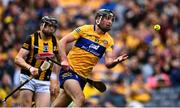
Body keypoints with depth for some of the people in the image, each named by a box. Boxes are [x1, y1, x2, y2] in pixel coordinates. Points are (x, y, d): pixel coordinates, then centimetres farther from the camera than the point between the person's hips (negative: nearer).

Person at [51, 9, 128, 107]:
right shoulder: (85, 29, -3)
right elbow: (62, 42, -2)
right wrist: (64, 60, -15)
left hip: (82, 77, 4)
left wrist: (116, 61, -25)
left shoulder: (108, 41, 6)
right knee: (80, 99, -27)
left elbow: (108, 63, -3)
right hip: (69, 70, -4)